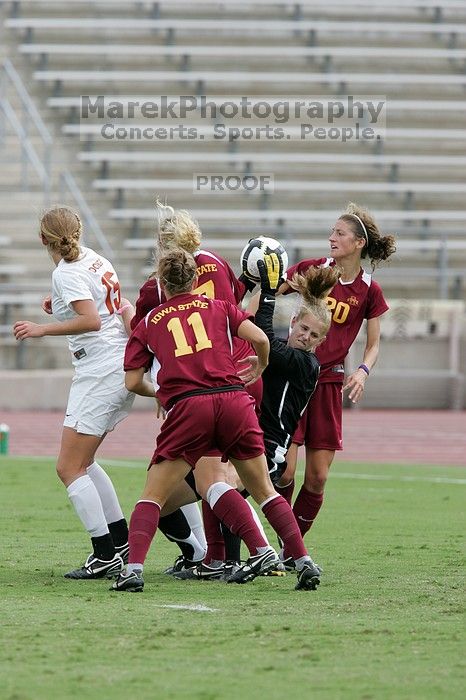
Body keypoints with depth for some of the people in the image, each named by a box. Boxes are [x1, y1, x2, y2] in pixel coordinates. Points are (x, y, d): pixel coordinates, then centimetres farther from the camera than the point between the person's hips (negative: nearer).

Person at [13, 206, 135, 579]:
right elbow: (123, 310, 22)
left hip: (100, 373, -9)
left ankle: (106, 555, -9)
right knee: (82, 462, 19)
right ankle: (122, 541, 19)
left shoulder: (67, 273, -14)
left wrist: (43, 328, -20)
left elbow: (92, 321, -26)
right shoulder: (97, 261, 11)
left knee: (69, 468, -5)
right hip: (122, 370, 9)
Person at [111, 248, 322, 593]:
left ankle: (134, 569, -11)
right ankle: (305, 562, 10)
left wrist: (158, 393, 33)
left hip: (186, 407, -1)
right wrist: (260, 367, 27)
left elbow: (133, 381, 12)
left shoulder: (149, 323, 18)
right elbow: (260, 338, 6)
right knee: (264, 490, 15)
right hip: (234, 401, 1)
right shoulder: (218, 308, 20)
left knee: (153, 496, 7)